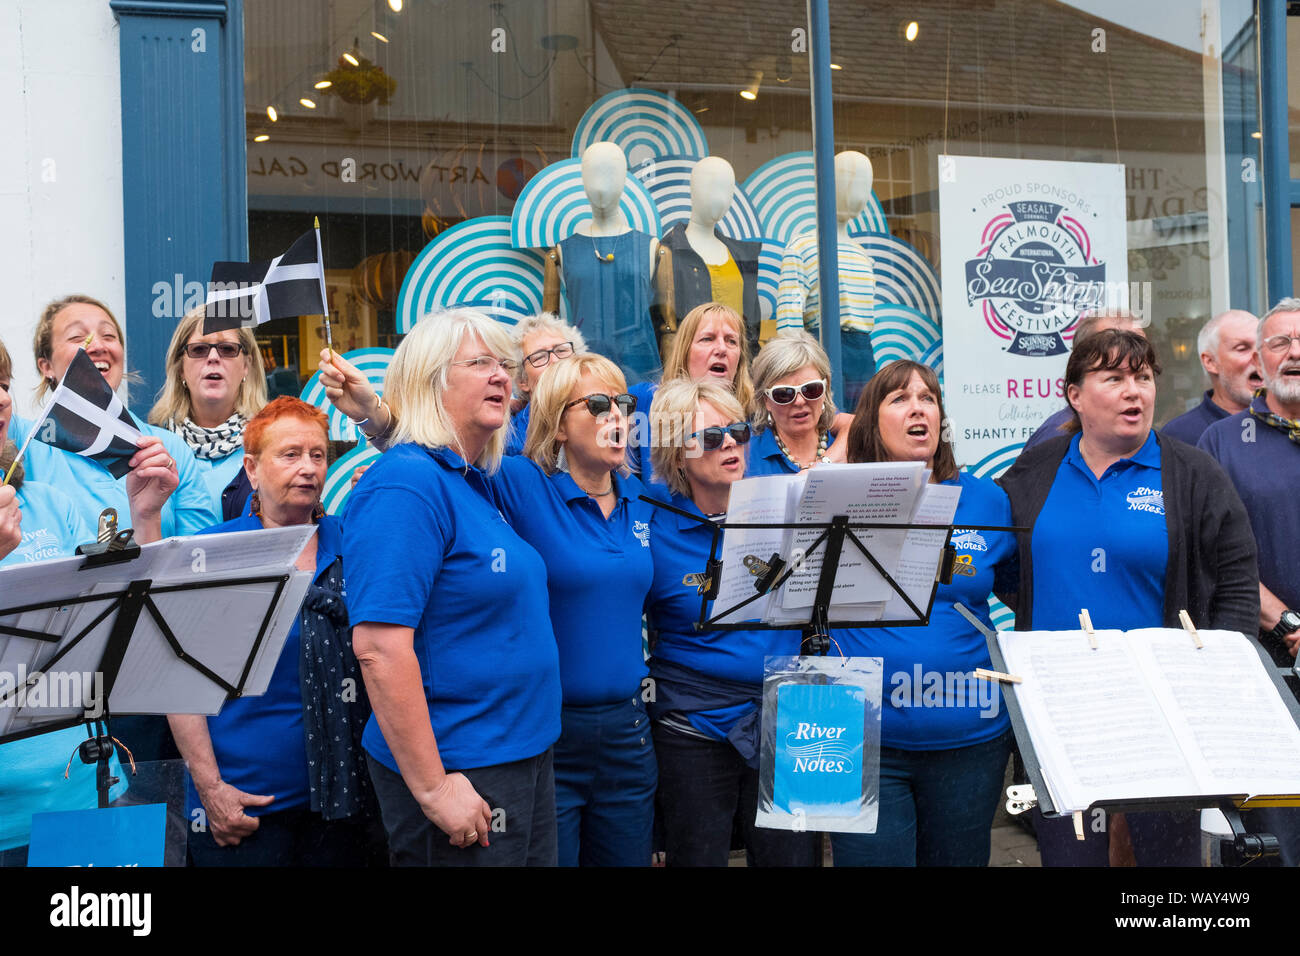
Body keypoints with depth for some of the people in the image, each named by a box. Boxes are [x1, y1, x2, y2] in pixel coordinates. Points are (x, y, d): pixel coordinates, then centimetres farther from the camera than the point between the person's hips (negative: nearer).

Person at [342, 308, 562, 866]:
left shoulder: (478, 483, 11)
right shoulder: (405, 483, -17)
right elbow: (379, 648, -24)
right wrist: (432, 788, -23)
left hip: (525, 754, 9)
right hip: (460, 772, -9)